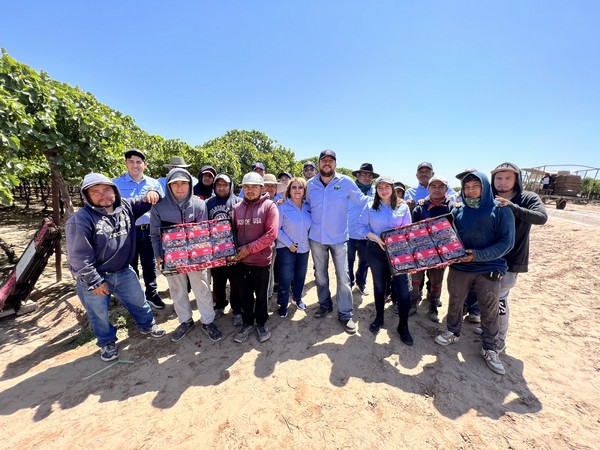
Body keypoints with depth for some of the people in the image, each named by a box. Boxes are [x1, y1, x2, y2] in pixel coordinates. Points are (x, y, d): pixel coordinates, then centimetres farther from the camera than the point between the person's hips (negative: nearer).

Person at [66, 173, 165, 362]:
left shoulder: (125, 206, -5)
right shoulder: (80, 220, -20)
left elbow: (145, 203, 10)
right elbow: (78, 257, -19)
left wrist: (151, 194, -17)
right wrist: (95, 282, -16)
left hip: (123, 272, 4)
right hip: (93, 278, -4)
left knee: (138, 300, 18)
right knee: (99, 314, 15)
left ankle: (147, 325, 44)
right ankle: (107, 343, 41)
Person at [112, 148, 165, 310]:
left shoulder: (154, 183, 5)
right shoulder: (116, 183, 1)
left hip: (149, 231, 1)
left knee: (150, 264, 12)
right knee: (130, 265, 13)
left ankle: (152, 293, 29)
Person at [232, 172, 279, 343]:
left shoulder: (269, 206, -8)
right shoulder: (237, 208, 4)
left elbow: (271, 234, -15)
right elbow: (232, 232, 11)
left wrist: (249, 248, -16)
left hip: (261, 260, -3)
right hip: (241, 260, 3)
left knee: (261, 295, 13)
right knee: (245, 295, 16)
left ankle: (261, 323, 35)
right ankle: (247, 323, 37)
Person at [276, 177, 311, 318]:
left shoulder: (308, 207, 2)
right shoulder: (282, 207, -11)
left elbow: (310, 226, 12)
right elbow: (277, 229, -12)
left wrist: (308, 240, 3)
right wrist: (289, 244, -15)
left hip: (304, 248, 5)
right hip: (286, 249, -4)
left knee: (300, 276, 17)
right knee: (285, 279, 2)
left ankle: (297, 298, 40)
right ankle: (283, 305, 22)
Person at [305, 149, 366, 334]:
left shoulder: (346, 182, -6)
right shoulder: (310, 184, 1)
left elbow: (363, 201, 2)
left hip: (339, 237, -2)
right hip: (316, 237, 3)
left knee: (343, 276, 1)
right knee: (320, 274, 16)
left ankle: (345, 314, 17)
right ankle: (325, 304, 36)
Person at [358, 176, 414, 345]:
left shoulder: (403, 207, 1)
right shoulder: (370, 206, 0)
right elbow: (361, 226, -2)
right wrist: (377, 238, -15)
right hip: (375, 250, 0)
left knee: (403, 289, -3)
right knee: (379, 286, 14)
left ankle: (403, 326, 17)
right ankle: (379, 318, 34)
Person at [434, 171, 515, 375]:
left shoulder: (500, 210, -5)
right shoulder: (457, 211, 3)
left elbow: (507, 242, -10)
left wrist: (478, 255, -19)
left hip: (489, 270, -2)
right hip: (459, 267, 3)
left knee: (490, 310, 9)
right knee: (455, 302, 15)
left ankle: (490, 349, 28)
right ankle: (453, 332, 38)